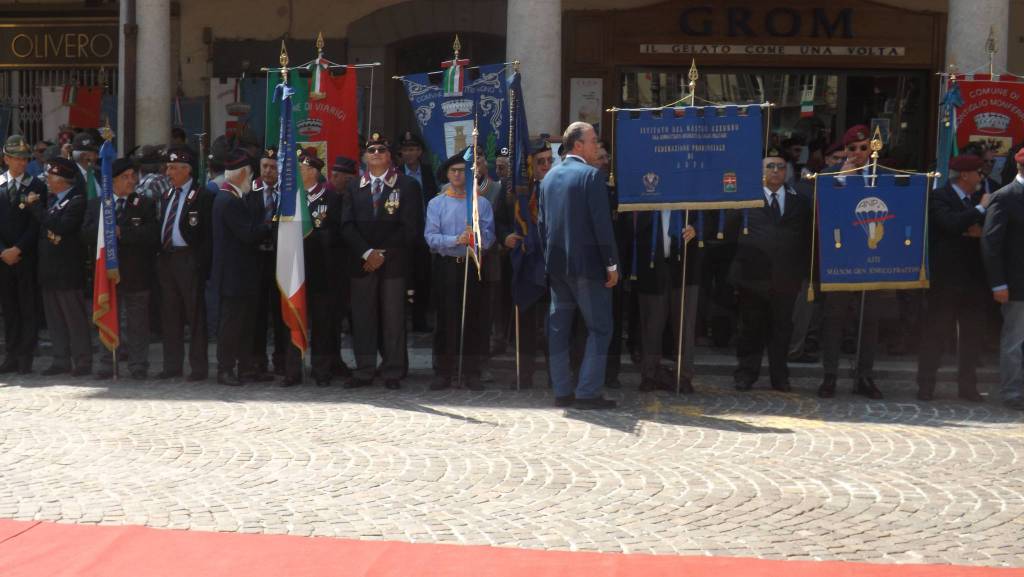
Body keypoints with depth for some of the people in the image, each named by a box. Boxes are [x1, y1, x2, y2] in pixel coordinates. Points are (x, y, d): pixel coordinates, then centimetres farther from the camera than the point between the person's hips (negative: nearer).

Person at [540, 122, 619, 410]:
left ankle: (562, 391, 13)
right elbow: (602, 224, -16)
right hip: (586, 264, -7)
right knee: (599, 329, 0)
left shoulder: (549, 177, 11)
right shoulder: (590, 175, -11)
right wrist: (612, 264, -11)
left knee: (559, 329, 10)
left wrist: (549, 258, 18)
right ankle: (588, 393, -3)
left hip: (556, 264, 7)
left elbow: (543, 222, 13)